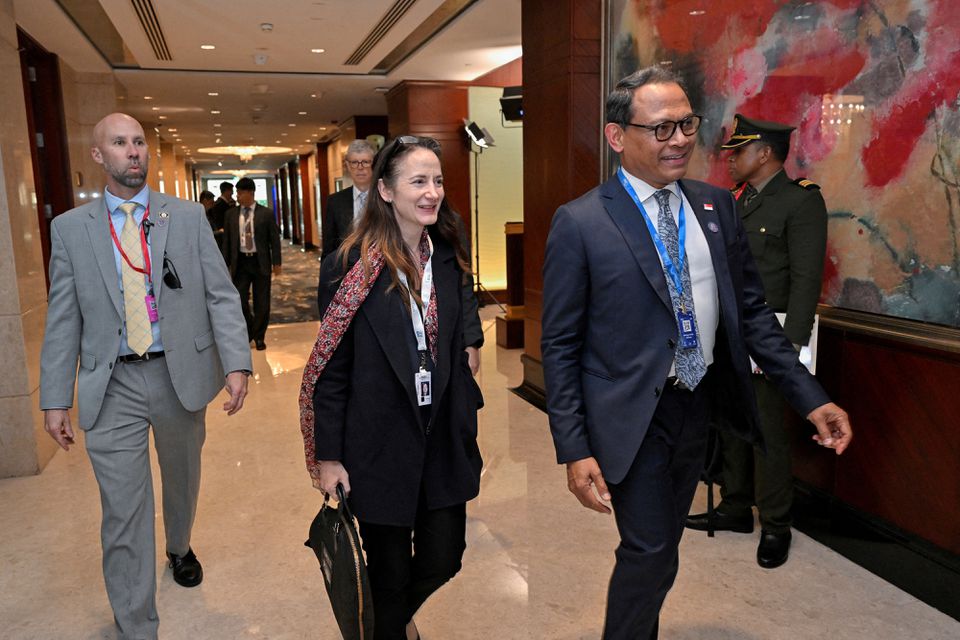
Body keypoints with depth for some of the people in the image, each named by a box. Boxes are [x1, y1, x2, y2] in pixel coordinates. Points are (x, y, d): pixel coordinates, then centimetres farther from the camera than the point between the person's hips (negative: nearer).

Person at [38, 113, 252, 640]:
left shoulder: (189, 217, 1)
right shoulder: (69, 228, 2)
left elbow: (221, 295, -3)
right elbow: (62, 320, 3)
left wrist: (236, 364, -14)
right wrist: (55, 399, 0)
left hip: (182, 374, 1)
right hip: (113, 385, -1)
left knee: (183, 481, 21)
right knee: (124, 513, 2)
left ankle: (179, 548, 53)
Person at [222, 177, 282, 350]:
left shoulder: (266, 213, -2)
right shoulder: (231, 214, 4)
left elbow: (274, 239, 0)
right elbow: (227, 241, 8)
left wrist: (276, 262, -4)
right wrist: (226, 264, 5)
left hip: (260, 262, -1)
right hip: (240, 261, 1)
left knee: (261, 302, 6)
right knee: (239, 300, -2)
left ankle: (259, 336, 22)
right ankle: (249, 333, 21)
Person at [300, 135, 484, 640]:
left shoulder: (447, 258, 5)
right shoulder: (349, 266, -11)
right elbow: (331, 367, -9)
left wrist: (467, 420, 10)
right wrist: (327, 457, -9)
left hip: (443, 437, 5)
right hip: (380, 442, -4)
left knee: (443, 559, 13)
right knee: (389, 571, 10)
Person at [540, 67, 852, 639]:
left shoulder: (717, 206, 3)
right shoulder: (580, 223, -12)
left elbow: (751, 310, 7)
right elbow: (560, 345, -10)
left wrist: (811, 397, 1)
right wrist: (574, 448, -14)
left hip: (699, 405, 5)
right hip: (632, 416, -5)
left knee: (660, 544, 20)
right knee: (651, 553, 1)